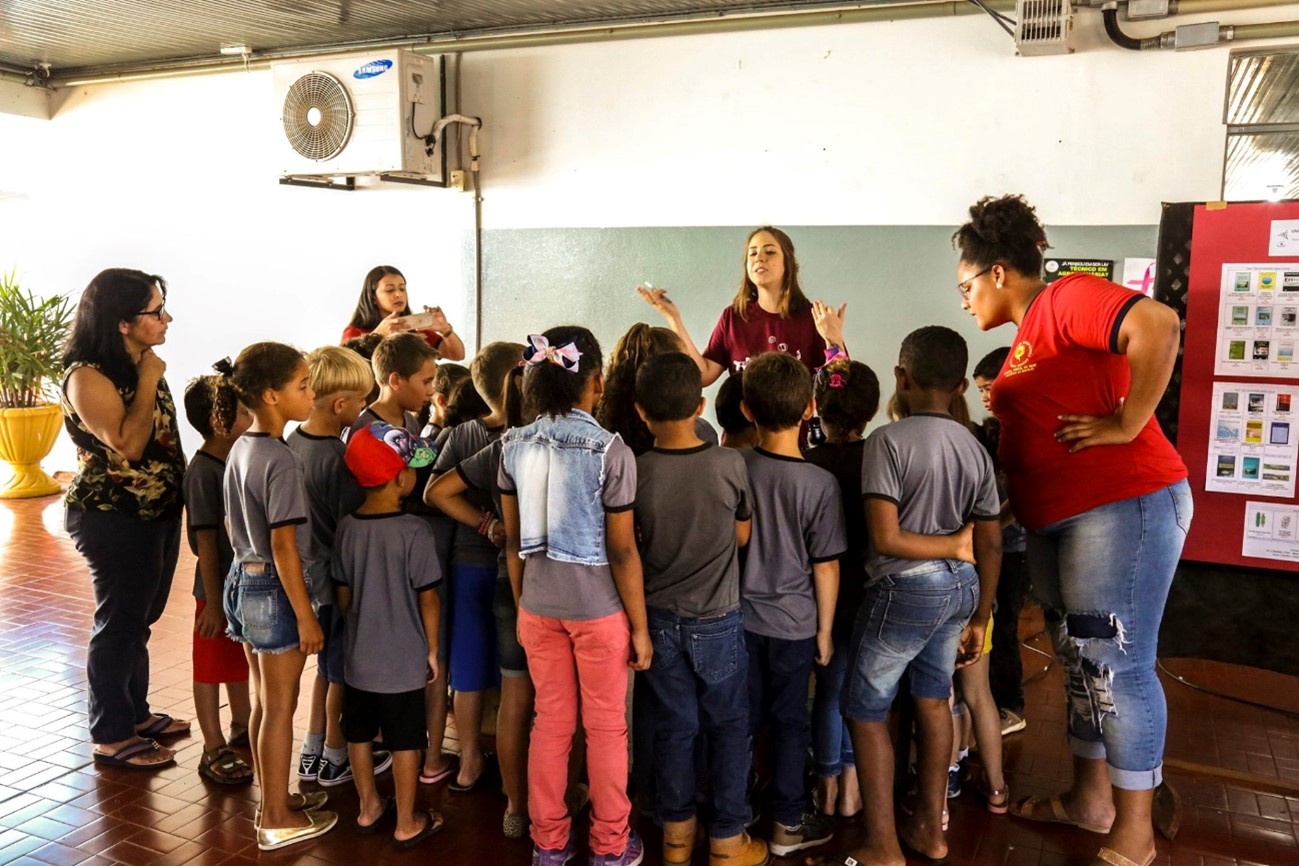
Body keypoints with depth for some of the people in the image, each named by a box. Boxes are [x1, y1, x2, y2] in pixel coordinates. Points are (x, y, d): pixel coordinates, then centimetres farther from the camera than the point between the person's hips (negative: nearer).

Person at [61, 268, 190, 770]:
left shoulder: (141, 366, 8)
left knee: (139, 619, 19)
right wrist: (148, 383, -22)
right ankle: (111, 736, 17)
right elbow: (127, 445, -27)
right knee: (119, 624, 2)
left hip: (158, 510, 9)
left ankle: (136, 713, 34)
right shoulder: (87, 376, -18)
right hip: (113, 517, -9)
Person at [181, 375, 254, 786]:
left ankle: (241, 726, 40)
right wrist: (213, 601, -18)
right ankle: (214, 750, 18)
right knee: (211, 667, 7)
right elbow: (205, 541, -20)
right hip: (219, 587, -8)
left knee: (240, 660, 23)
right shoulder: (203, 472, -21)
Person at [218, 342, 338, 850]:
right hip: (275, 590, -9)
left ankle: (273, 801, 35)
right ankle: (278, 820, 20)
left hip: (243, 580, 9)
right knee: (280, 708, 6)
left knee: (262, 702, 19)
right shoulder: (280, 461, -22)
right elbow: (284, 546, -22)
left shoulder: (240, 450, 5)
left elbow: (237, 525, 12)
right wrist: (306, 616, -16)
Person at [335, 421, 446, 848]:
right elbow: (428, 599, -14)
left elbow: (342, 595, 3)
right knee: (404, 743, 9)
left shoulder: (346, 527, -6)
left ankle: (369, 808, 36)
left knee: (359, 735, 19)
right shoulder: (414, 531, -20)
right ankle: (407, 824, 22)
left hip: (358, 656, 5)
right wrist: (433, 650, -2)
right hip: (403, 661, -5)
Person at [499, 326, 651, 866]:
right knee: (606, 727, 12)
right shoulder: (611, 451, -16)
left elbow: (513, 541, 3)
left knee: (550, 723, 17)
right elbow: (623, 552, -13)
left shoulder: (514, 446, -3)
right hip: (599, 609, -4)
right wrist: (640, 625, -4)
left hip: (539, 606, 4)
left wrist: (521, 605, 14)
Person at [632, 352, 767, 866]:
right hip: (717, 621, -1)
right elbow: (742, 537, 0)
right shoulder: (729, 464, -15)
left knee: (673, 728, 14)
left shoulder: (635, 472, -13)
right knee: (728, 729, 13)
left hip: (660, 619, 2)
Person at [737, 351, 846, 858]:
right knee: (790, 721, 13)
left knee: (744, 717, 17)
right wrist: (825, 630, 1)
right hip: (793, 623, -2)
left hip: (740, 616, 3)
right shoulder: (819, 484, -18)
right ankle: (788, 824, 26)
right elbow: (826, 568, -12)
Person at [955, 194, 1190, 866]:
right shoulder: (1026, 337, 19)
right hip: (1055, 520, 10)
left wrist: (1126, 425, -23)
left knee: (1118, 666, -2)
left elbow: (1157, 326, -27)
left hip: (1123, 505, -10)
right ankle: (1090, 798, 31)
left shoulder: (1068, 299, -10)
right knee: (1080, 662, 17)